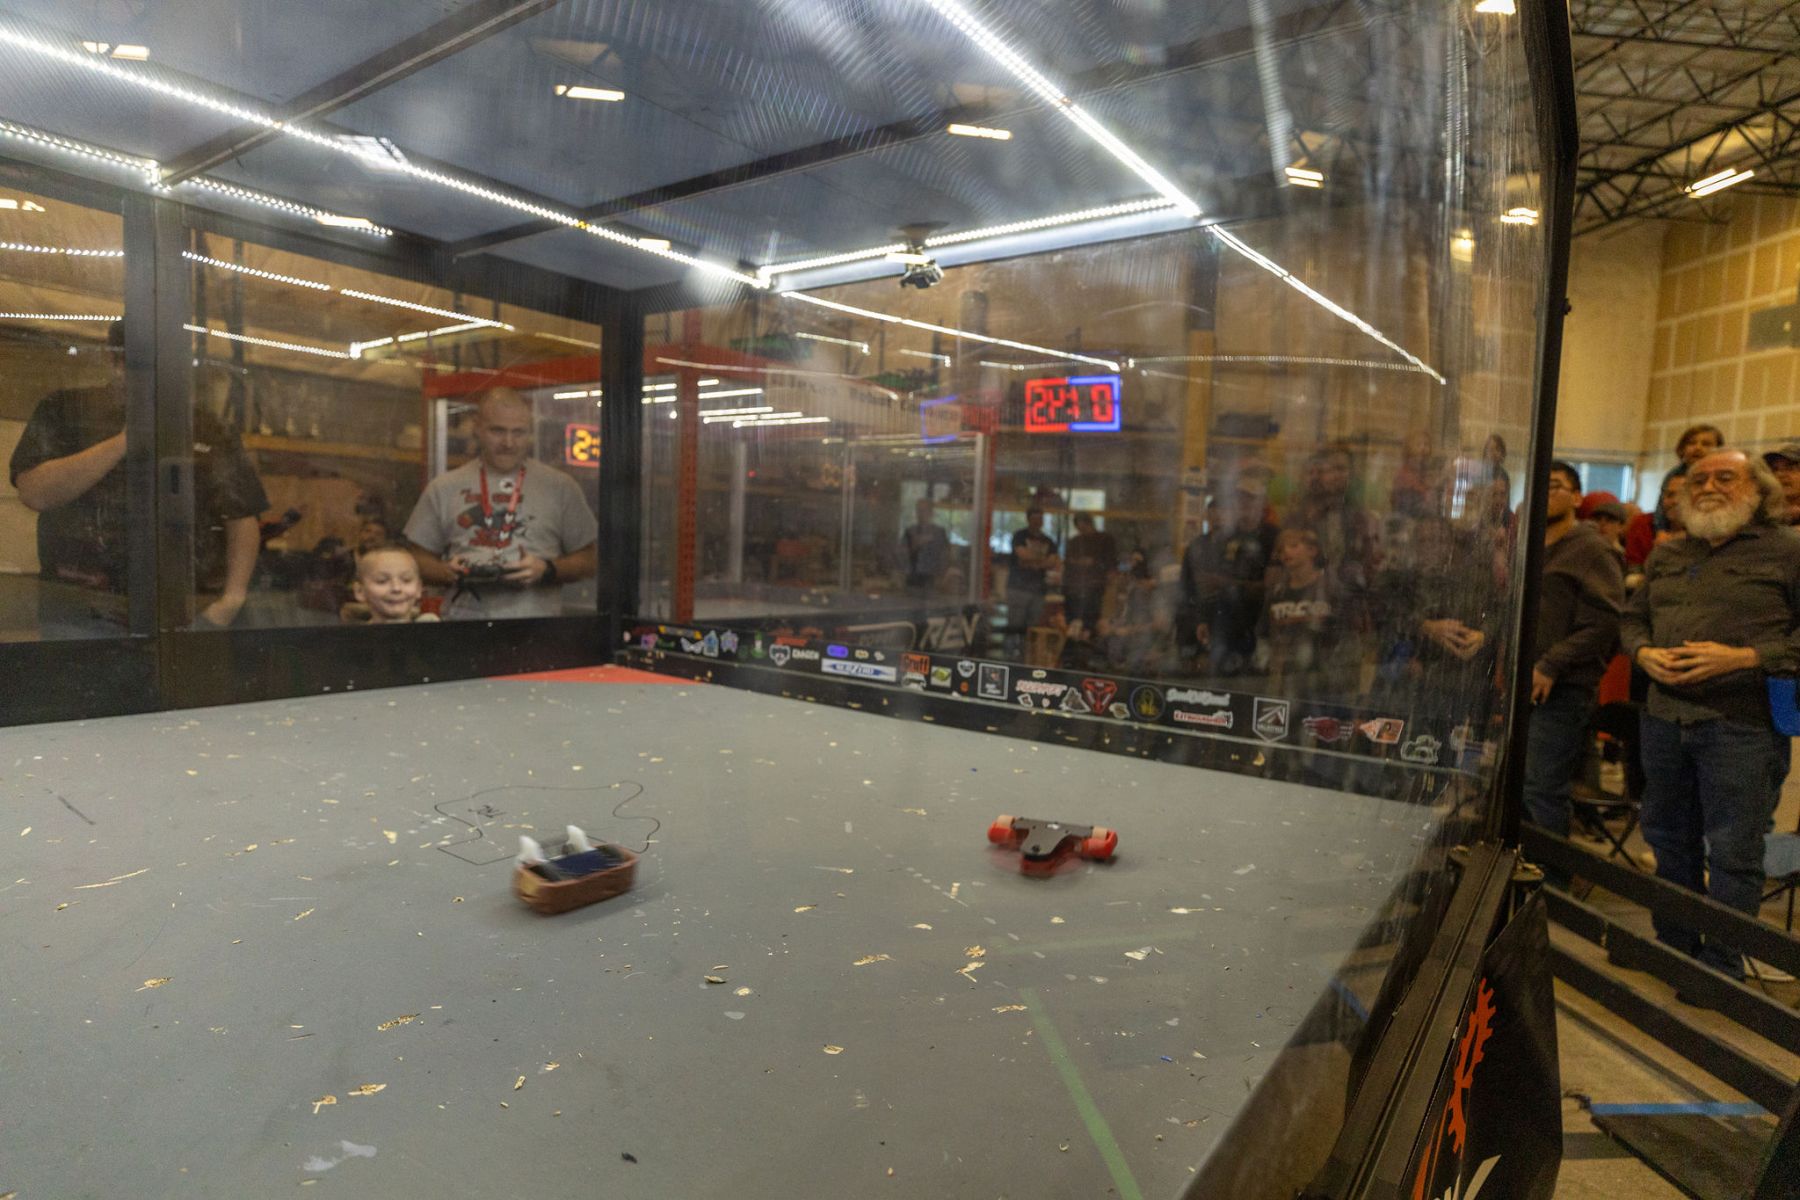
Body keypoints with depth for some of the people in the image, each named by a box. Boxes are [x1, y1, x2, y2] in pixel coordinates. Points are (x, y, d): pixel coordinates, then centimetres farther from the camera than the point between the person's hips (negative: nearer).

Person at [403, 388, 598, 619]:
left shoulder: (561, 487, 8)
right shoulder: (443, 488, 12)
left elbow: (588, 560, 10)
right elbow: (419, 559, 16)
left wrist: (547, 570, -7)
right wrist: (446, 572, -4)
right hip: (465, 616, 1)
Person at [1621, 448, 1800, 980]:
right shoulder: (1665, 555, 14)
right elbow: (1633, 618, 19)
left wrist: (1742, 658, -18)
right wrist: (1645, 654, -1)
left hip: (1739, 724, -5)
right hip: (1664, 718, 6)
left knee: (1731, 854, 2)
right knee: (1670, 840, 16)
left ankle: (1721, 968, 16)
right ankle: (1674, 946, 31)